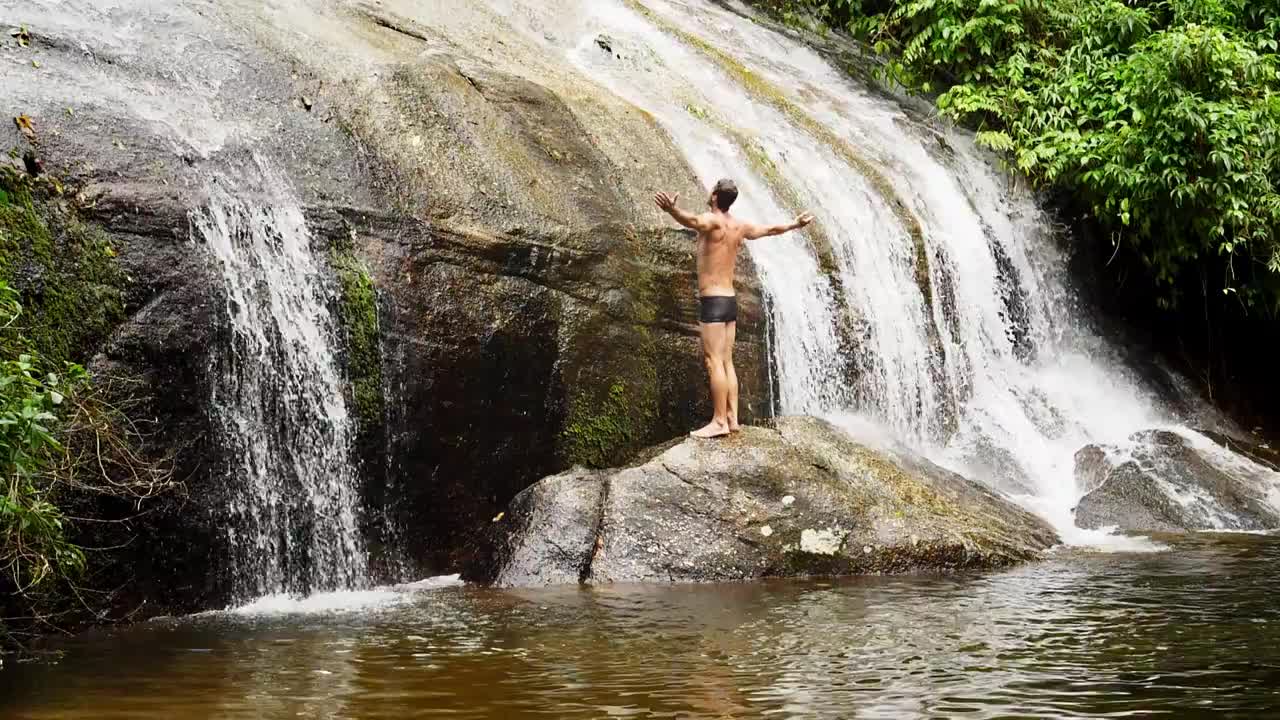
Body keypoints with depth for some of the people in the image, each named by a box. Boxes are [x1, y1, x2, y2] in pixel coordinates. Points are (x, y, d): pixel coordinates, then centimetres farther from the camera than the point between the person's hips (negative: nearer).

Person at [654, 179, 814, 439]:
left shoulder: (712, 220, -12)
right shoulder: (740, 226, 11)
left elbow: (693, 221, -37)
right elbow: (770, 229, 29)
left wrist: (672, 210, -57)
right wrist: (794, 224, 48)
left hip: (713, 300, -8)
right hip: (730, 300, 8)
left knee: (714, 361, -10)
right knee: (727, 362, 10)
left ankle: (719, 422, -13)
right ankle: (732, 418, 9)